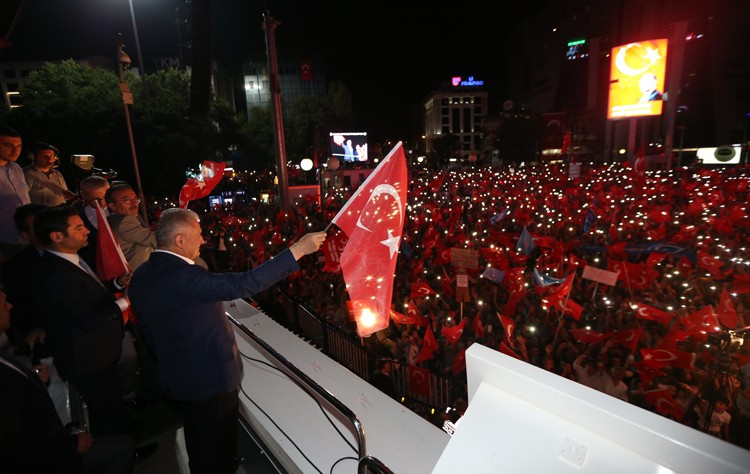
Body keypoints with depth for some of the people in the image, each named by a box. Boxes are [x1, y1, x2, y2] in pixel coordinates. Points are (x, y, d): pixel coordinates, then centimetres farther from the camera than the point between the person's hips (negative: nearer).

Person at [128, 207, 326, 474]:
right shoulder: (183, 276, -30)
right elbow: (244, 284, -37)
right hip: (210, 381, -9)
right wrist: (297, 250, -35)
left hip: (174, 379, 9)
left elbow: (148, 332, 10)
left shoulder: (141, 276, 0)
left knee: (199, 446, 30)